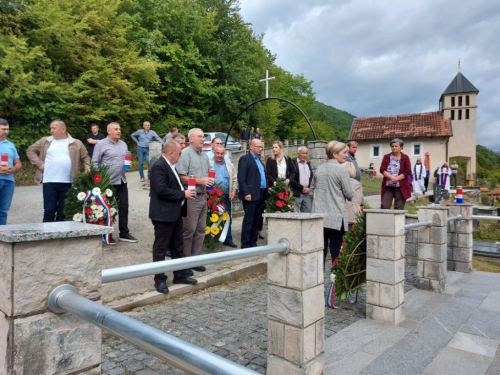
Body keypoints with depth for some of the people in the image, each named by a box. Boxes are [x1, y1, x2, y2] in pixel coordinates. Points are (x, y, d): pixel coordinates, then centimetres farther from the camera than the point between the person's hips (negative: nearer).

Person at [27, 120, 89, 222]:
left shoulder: (76, 143, 6)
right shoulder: (45, 141, 8)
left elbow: (85, 156, 14)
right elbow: (30, 150, 13)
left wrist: (87, 166, -5)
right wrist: (39, 163, -1)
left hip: (68, 183, 0)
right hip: (49, 182, 0)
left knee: (63, 212, 8)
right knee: (49, 211, 3)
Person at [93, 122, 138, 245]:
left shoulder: (123, 144, 11)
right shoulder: (101, 145, -7)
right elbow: (95, 163, -7)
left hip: (122, 181, 6)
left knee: (124, 207, 9)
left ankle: (124, 233, 21)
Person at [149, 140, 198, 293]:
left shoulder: (170, 165, 13)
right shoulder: (159, 166, -17)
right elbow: (162, 190, -26)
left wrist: (184, 192, 3)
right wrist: (183, 194, -18)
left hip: (175, 213, 10)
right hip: (163, 214, -10)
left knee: (178, 247, 17)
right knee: (161, 248, 3)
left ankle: (180, 275, 28)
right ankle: (159, 280, 15)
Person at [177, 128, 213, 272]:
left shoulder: (204, 155, 15)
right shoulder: (185, 153, -10)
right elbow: (181, 177, -17)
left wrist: (208, 182, 6)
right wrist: (200, 181, -19)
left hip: (203, 196, 8)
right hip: (191, 198, -8)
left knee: (200, 230, 11)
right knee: (189, 230, 0)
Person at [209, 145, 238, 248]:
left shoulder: (230, 165, 11)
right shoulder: (209, 164, 0)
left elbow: (235, 179, 12)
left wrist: (234, 191, 2)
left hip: (226, 195, 3)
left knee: (227, 218, 8)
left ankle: (228, 239, 18)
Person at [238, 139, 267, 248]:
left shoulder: (259, 159, 20)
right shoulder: (245, 159, -5)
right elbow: (241, 178, -12)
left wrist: (266, 188, 10)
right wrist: (246, 193, -19)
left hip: (261, 194, 8)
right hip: (251, 194, -8)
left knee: (257, 221, 10)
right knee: (248, 220, -4)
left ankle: (253, 243, 17)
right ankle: (245, 245, 2)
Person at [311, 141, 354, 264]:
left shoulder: (319, 169, 9)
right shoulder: (341, 169, -9)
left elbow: (312, 189, 16)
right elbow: (349, 194, -8)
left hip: (319, 215, 6)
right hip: (336, 216, -6)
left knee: (321, 248, 10)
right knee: (335, 250, 3)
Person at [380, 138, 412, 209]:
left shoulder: (405, 158, 4)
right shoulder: (386, 157, 9)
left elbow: (407, 171, -5)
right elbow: (382, 169, -1)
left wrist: (396, 179, -14)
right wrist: (391, 177, -15)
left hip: (400, 187, -2)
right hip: (388, 186, 2)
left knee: (399, 208, 2)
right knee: (384, 206, -4)